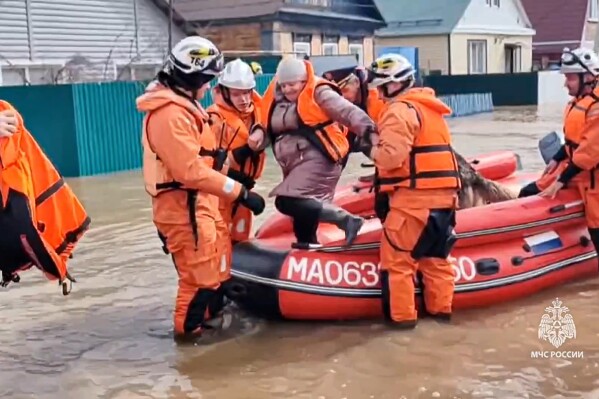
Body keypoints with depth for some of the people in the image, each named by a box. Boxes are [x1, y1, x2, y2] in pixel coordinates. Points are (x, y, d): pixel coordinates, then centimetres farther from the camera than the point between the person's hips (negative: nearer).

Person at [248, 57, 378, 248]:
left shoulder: (318, 93, -8)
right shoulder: (276, 99, 13)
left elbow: (348, 112, -17)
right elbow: (271, 128, 21)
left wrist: (370, 132, -31)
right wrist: (259, 133, -3)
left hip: (317, 160, -8)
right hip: (296, 165, 8)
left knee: (288, 202, -22)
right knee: (303, 208, 14)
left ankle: (346, 219, -18)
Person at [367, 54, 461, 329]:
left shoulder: (400, 110, -9)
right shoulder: (428, 107, 20)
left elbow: (392, 155, -21)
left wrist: (374, 152, -1)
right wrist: (380, 178, 16)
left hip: (414, 197, -9)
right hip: (443, 194, 9)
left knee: (396, 258, 0)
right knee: (435, 257, 17)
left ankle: (402, 316, 4)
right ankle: (441, 308, 24)